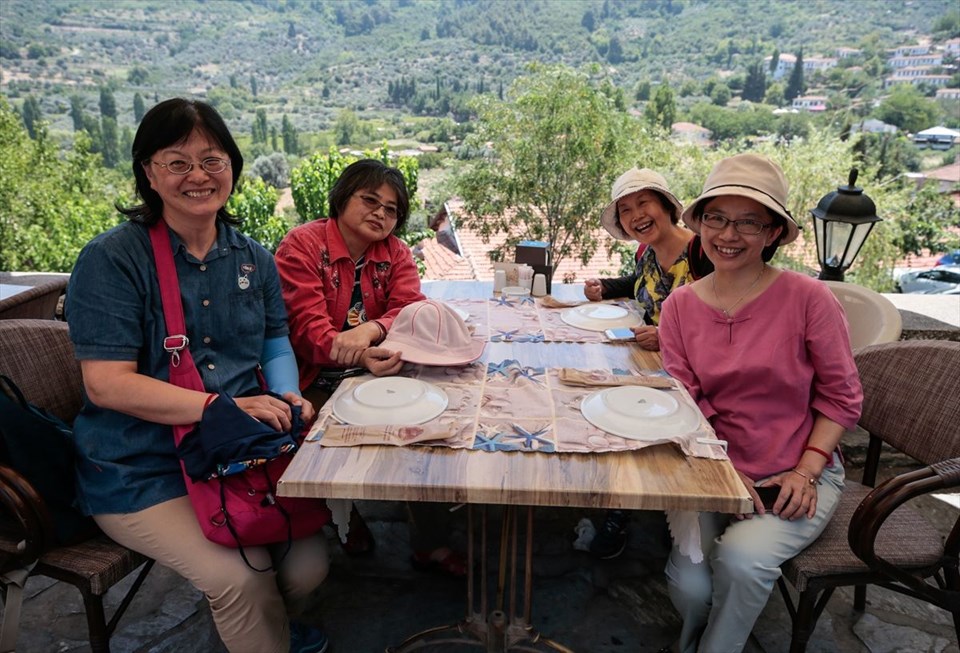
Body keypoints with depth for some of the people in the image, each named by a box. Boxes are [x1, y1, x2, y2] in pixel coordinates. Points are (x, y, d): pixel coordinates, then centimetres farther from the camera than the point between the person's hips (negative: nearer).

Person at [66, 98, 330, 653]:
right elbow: (106, 382, -17)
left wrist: (287, 397, -7)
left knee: (309, 565, -7)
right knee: (242, 578, -22)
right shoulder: (113, 259, -11)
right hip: (140, 472, -4)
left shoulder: (253, 257, 6)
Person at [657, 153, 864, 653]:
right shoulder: (680, 306, 0)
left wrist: (806, 471, -12)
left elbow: (841, 397, -2)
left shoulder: (808, 299, -9)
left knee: (741, 558, -27)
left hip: (799, 475, -1)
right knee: (688, 583, -18)